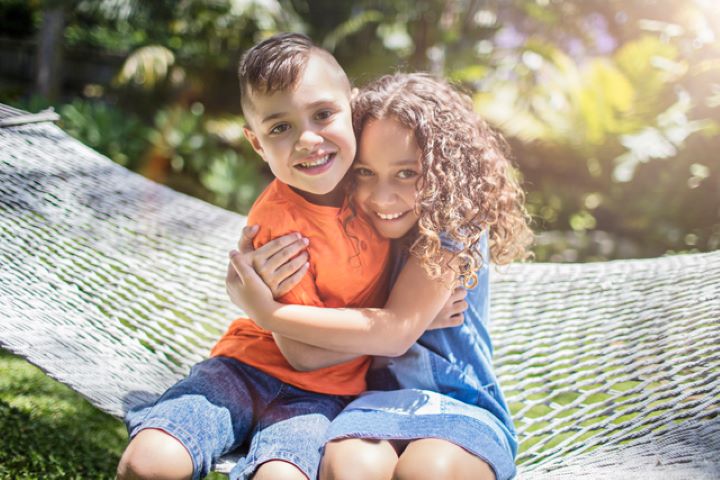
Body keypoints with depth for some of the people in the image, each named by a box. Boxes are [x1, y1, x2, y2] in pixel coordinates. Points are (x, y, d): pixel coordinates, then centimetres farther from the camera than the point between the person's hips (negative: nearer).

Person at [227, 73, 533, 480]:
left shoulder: (455, 227, -8)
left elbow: (394, 332, -17)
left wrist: (269, 313, -14)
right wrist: (262, 276, -11)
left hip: (460, 404, -2)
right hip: (381, 399, 2)